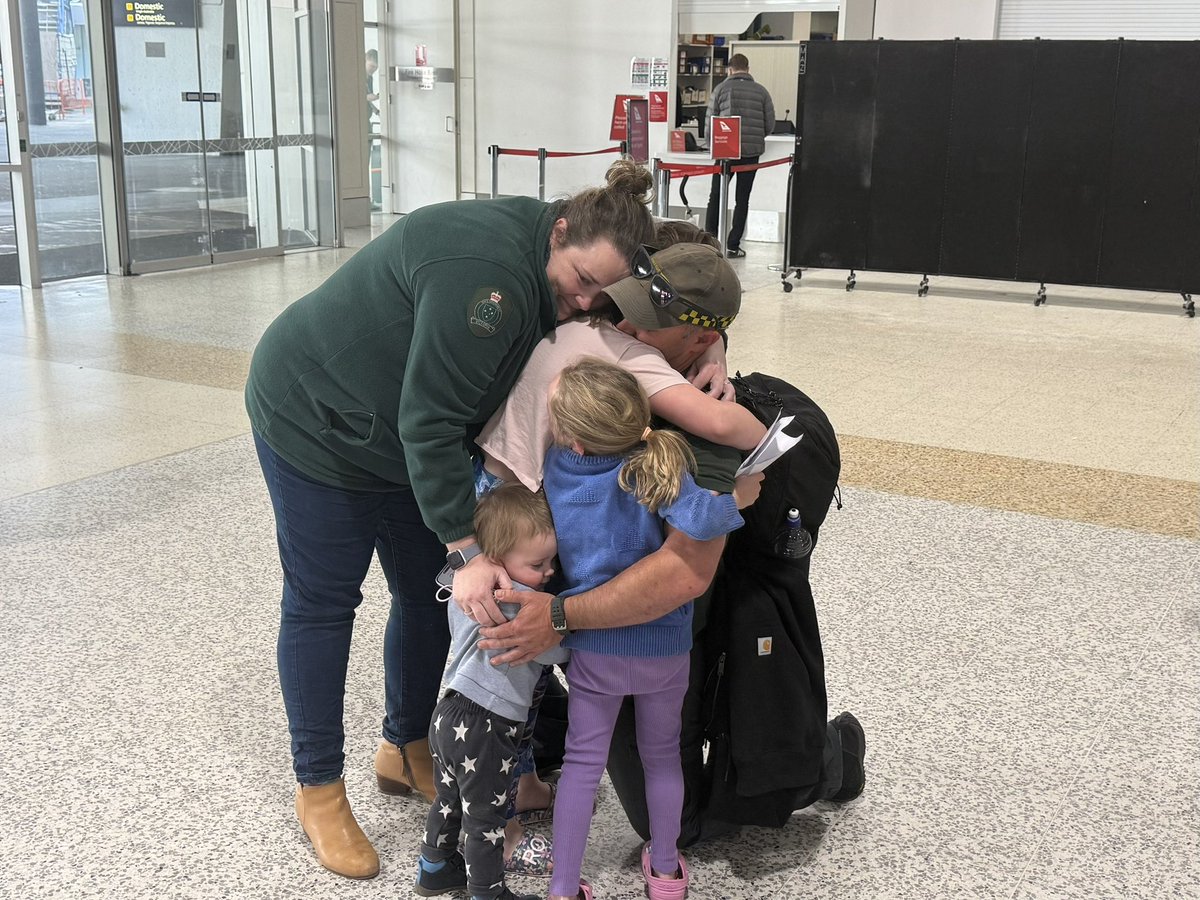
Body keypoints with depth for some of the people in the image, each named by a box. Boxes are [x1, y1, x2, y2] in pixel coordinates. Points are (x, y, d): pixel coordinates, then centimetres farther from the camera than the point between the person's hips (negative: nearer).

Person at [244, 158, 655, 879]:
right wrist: (466, 550, -36)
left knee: (431, 594, 10)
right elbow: (428, 421, -36)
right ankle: (319, 788, 17)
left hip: (402, 435, 8)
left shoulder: (540, 269, -9)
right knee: (322, 603, 2)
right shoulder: (486, 270, -36)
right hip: (313, 420, -8)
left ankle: (406, 751, 29)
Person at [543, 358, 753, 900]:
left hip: (593, 646, 1)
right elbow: (697, 520, -36)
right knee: (662, 755, 21)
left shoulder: (555, 464, -11)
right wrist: (738, 498, -21)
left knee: (582, 762, 14)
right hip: (665, 647, -1)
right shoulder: (656, 470, -21)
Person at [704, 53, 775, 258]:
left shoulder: (722, 88, -1)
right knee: (742, 199, 7)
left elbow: (710, 120, -2)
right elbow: (770, 124, 2)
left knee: (716, 196, 10)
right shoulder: (761, 91, 3)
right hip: (752, 152, 1)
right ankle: (733, 246, 6)